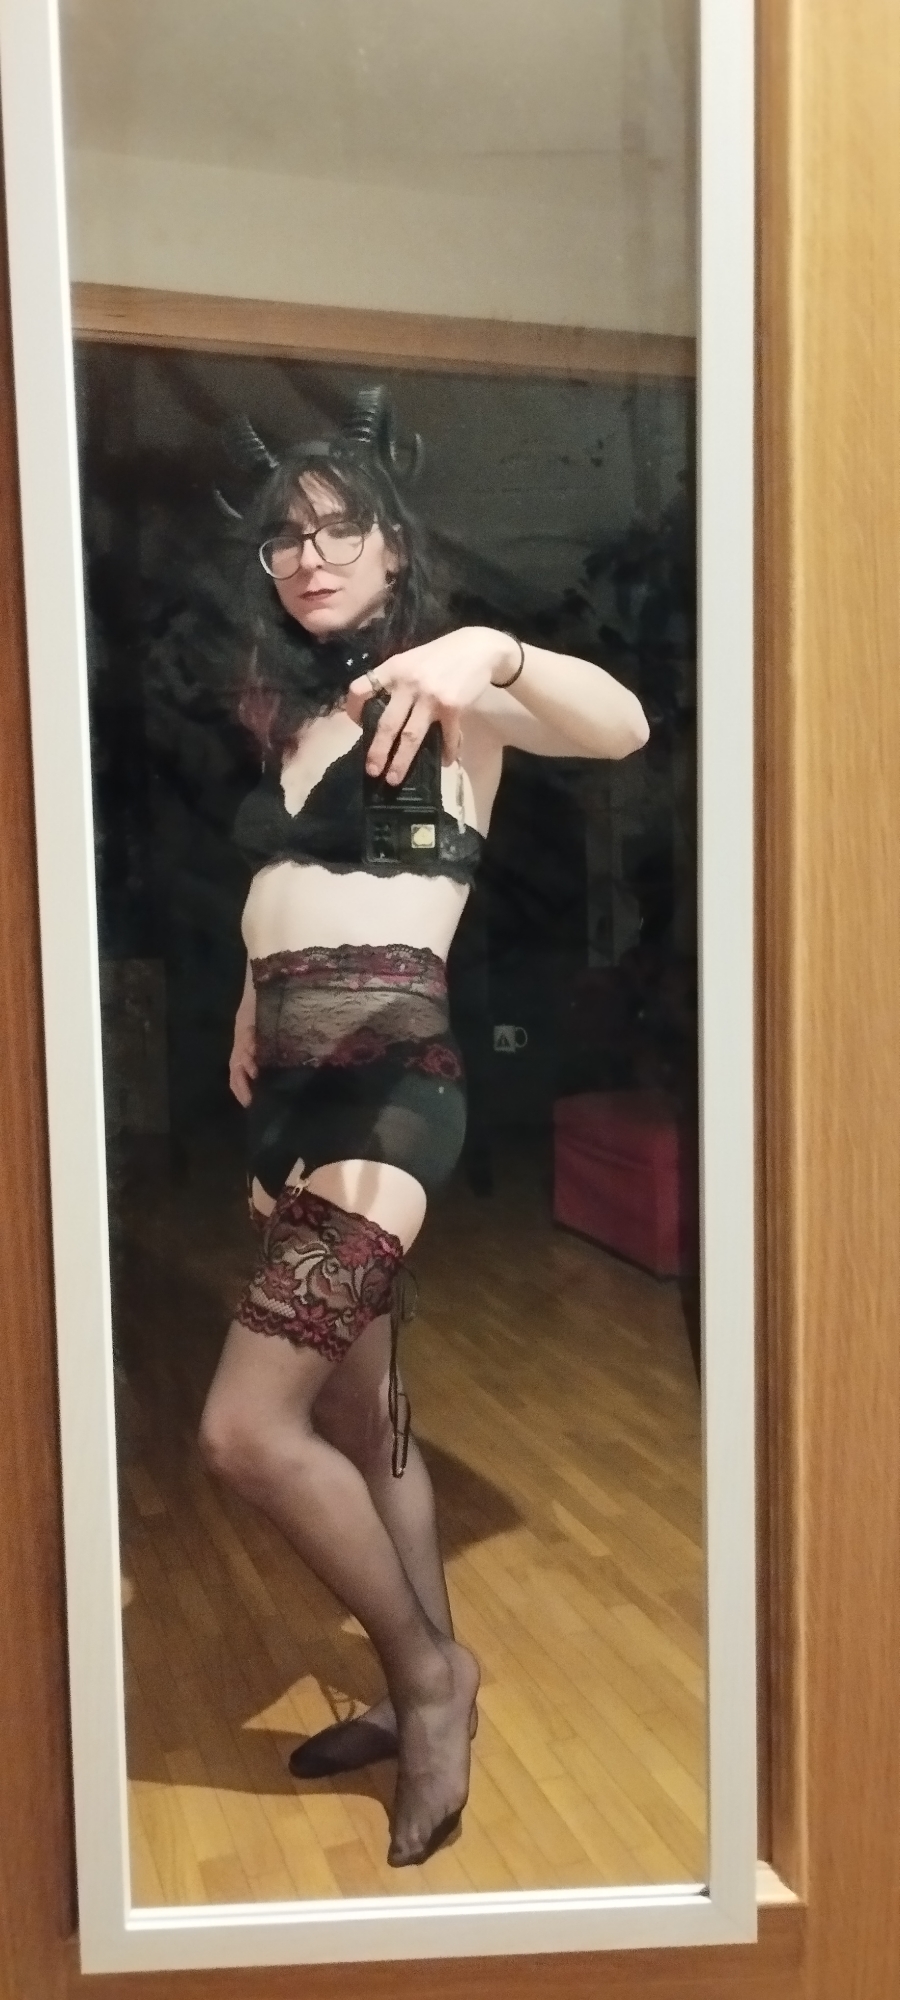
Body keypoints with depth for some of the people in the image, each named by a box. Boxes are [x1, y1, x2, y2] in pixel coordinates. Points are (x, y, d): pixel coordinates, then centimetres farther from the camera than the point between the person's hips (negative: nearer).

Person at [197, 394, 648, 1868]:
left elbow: (623, 727, -24)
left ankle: (430, 1672, 11)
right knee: (361, 1418, 15)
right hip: (292, 1085, 8)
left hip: (386, 1078, -8)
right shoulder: (291, 711, 18)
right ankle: (421, 1691, 33)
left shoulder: (446, 696, -4)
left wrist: (489, 652, -42)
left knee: (250, 1428, -13)